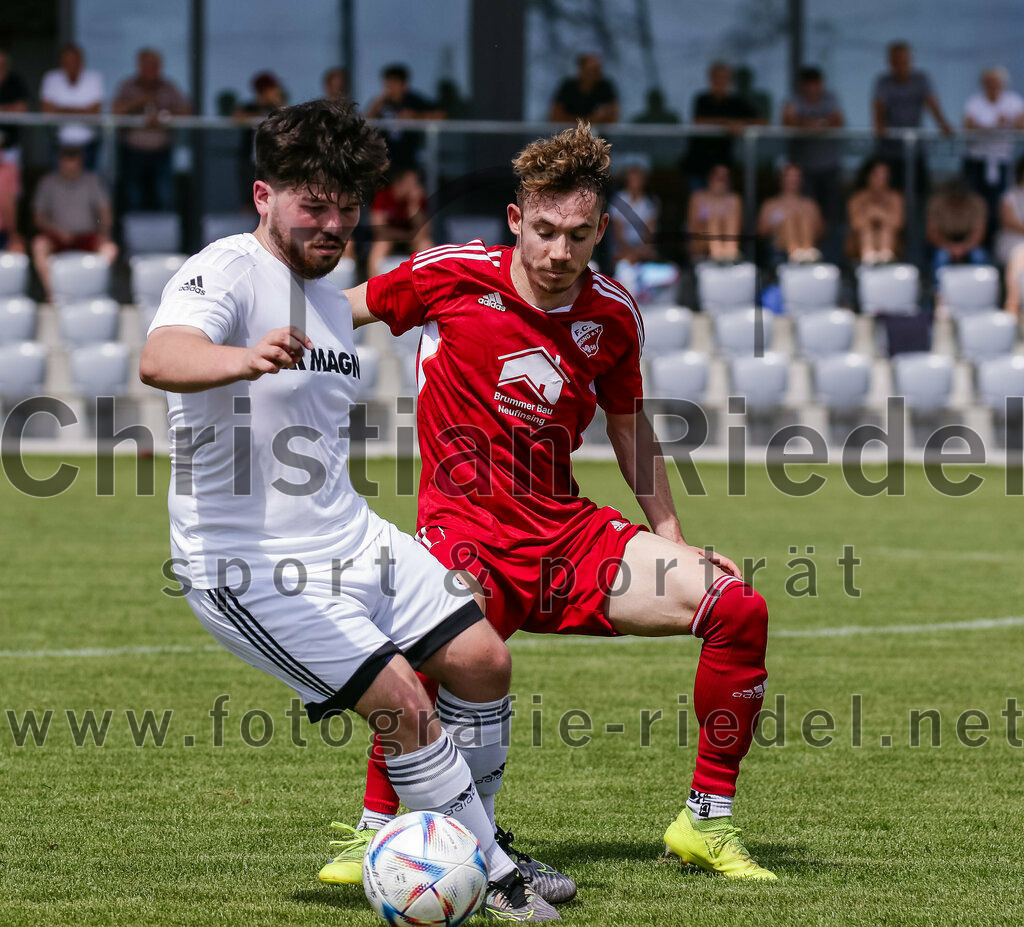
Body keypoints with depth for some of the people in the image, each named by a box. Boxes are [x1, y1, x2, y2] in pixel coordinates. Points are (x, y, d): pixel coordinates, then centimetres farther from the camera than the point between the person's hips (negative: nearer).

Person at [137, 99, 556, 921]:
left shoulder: (331, 299, 14)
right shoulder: (228, 272, -14)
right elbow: (159, 360, -38)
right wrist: (242, 360, -58)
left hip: (347, 539, 9)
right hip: (247, 564, -9)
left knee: (483, 659, 2)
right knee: (404, 704, -16)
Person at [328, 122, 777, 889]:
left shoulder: (613, 316, 3)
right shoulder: (454, 277, -8)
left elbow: (630, 426, 20)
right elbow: (336, 312, 8)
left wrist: (674, 539, 16)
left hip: (570, 532, 4)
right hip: (467, 529, -4)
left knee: (738, 608, -10)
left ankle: (708, 821, 4)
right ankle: (375, 830, -12)